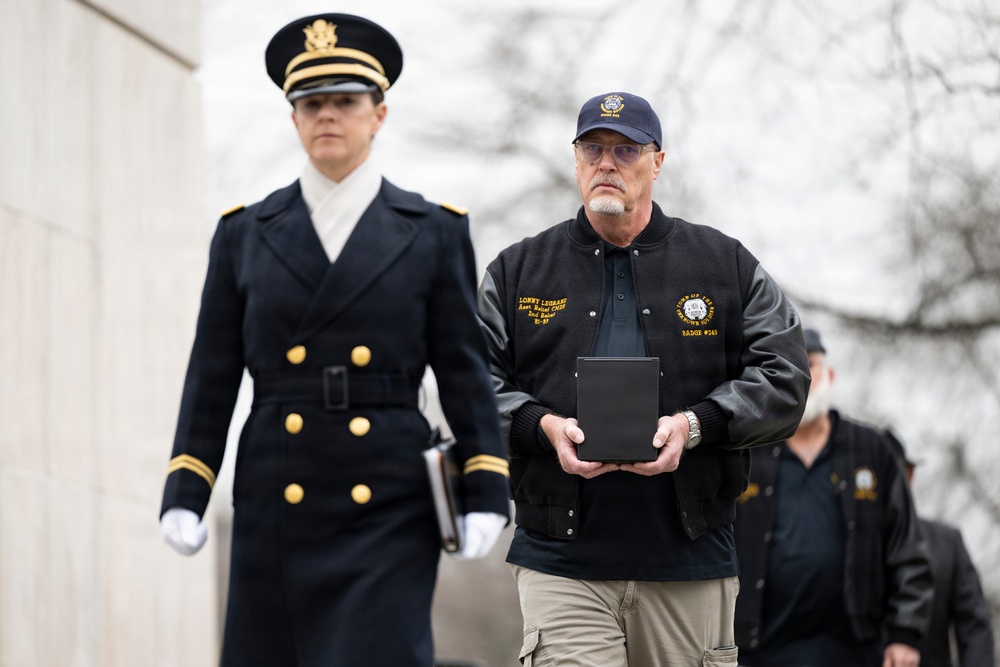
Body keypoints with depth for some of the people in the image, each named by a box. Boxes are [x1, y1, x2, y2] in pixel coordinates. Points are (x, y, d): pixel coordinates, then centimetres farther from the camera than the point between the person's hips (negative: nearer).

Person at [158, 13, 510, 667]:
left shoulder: (434, 233, 7)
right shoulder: (245, 235, 10)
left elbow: (466, 373, 4)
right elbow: (212, 378, 9)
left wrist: (486, 495, -4)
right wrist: (184, 496, 1)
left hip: (390, 512, -2)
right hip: (277, 510, 2)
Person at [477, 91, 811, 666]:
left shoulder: (728, 267, 10)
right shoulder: (518, 272, 12)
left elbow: (782, 381, 3)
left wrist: (694, 425, -13)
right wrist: (543, 426, -12)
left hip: (690, 564, 1)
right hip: (562, 559, -1)